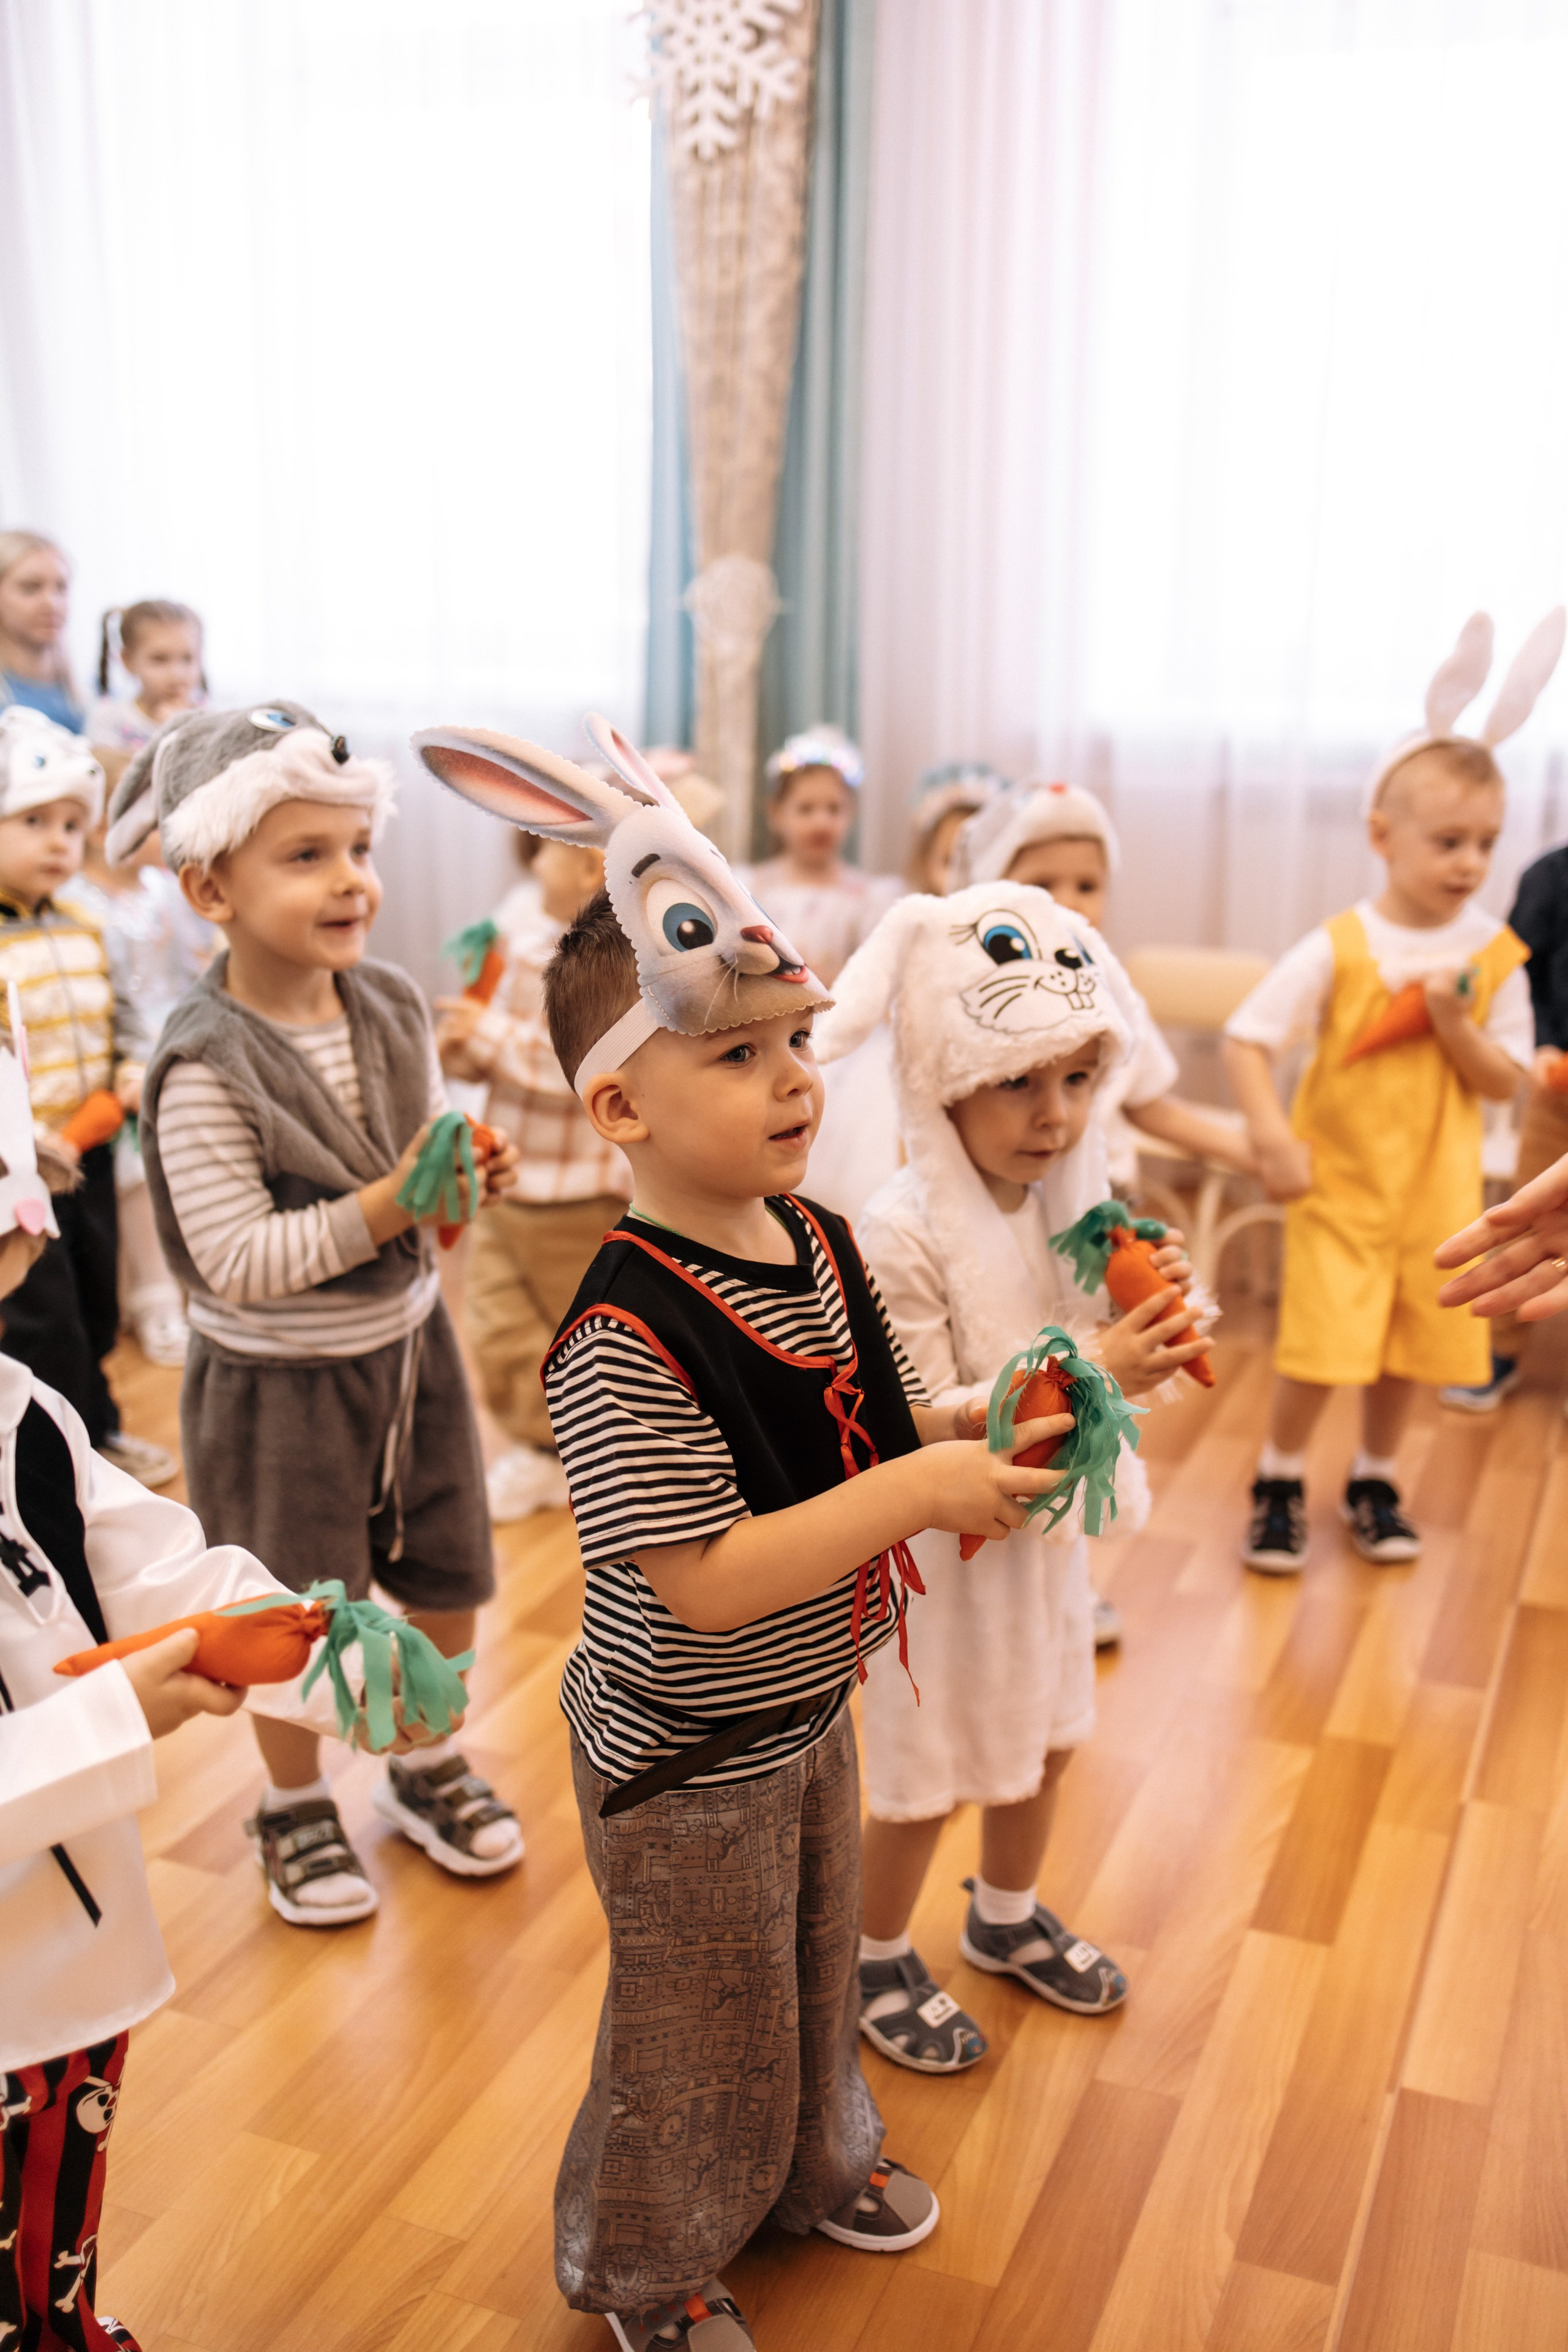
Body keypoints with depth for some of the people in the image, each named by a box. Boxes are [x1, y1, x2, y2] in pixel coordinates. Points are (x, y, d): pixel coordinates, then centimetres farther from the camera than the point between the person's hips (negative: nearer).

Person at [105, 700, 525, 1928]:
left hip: (409, 1343, 6)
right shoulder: (203, 1069, -23)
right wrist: (388, 1205, -32)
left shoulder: (395, 1009, -4)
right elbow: (239, 1263, -26)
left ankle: (428, 1765, 45)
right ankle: (295, 1806, 39)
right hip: (279, 1381, -5)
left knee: (448, 1577, 18)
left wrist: (470, 1178, -14)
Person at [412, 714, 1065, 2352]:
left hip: (809, 1717, 8)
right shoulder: (624, 1342, -32)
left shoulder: (814, 1246, -6)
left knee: (813, 1968, 29)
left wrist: (979, 1434, -10)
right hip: (684, 1763, -7)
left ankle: (810, 2165, 58)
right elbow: (706, 1582, -34)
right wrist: (913, 1493, -33)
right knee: (699, 2032, 15)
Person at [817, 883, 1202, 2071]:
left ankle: (1007, 1916, 52)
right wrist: (1086, 1372, -33)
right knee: (926, 1778, 10)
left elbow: (1114, 1372, 5)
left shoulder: (1076, 1203, -3)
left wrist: (1151, 1315, -16)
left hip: (1049, 1523, 7)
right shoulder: (903, 1237, -26)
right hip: (945, 1544, -7)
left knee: (1045, 1738, 24)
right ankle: (876, 1961, 37)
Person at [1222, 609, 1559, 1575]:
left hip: (1440, 1188, 3)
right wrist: (1273, 1137, -24)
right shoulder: (1340, 948, -11)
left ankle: (1376, 1482, 34)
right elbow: (1248, 1035, -13)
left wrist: (1453, 1023, -19)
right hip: (1342, 1182, -3)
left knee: (1410, 1348, 13)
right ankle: (1280, 1486, 18)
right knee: (1321, 1347, -4)